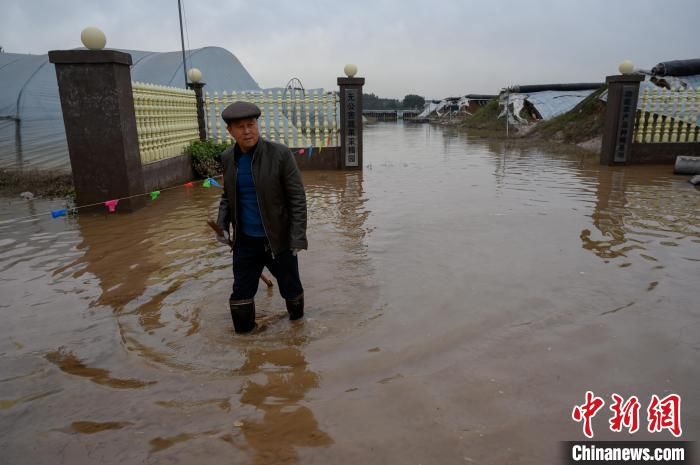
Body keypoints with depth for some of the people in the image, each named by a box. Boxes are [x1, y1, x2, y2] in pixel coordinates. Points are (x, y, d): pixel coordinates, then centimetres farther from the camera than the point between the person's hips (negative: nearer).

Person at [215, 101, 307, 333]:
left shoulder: (280, 154, -14)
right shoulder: (227, 158, 1)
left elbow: (297, 198, -13)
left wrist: (298, 236, -16)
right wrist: (223, 223, 1)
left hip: (278, 239, -3)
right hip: (244, 241, 4)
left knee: (290, 287, 14)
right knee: (241, 293, 10)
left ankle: (297, 321, 42)